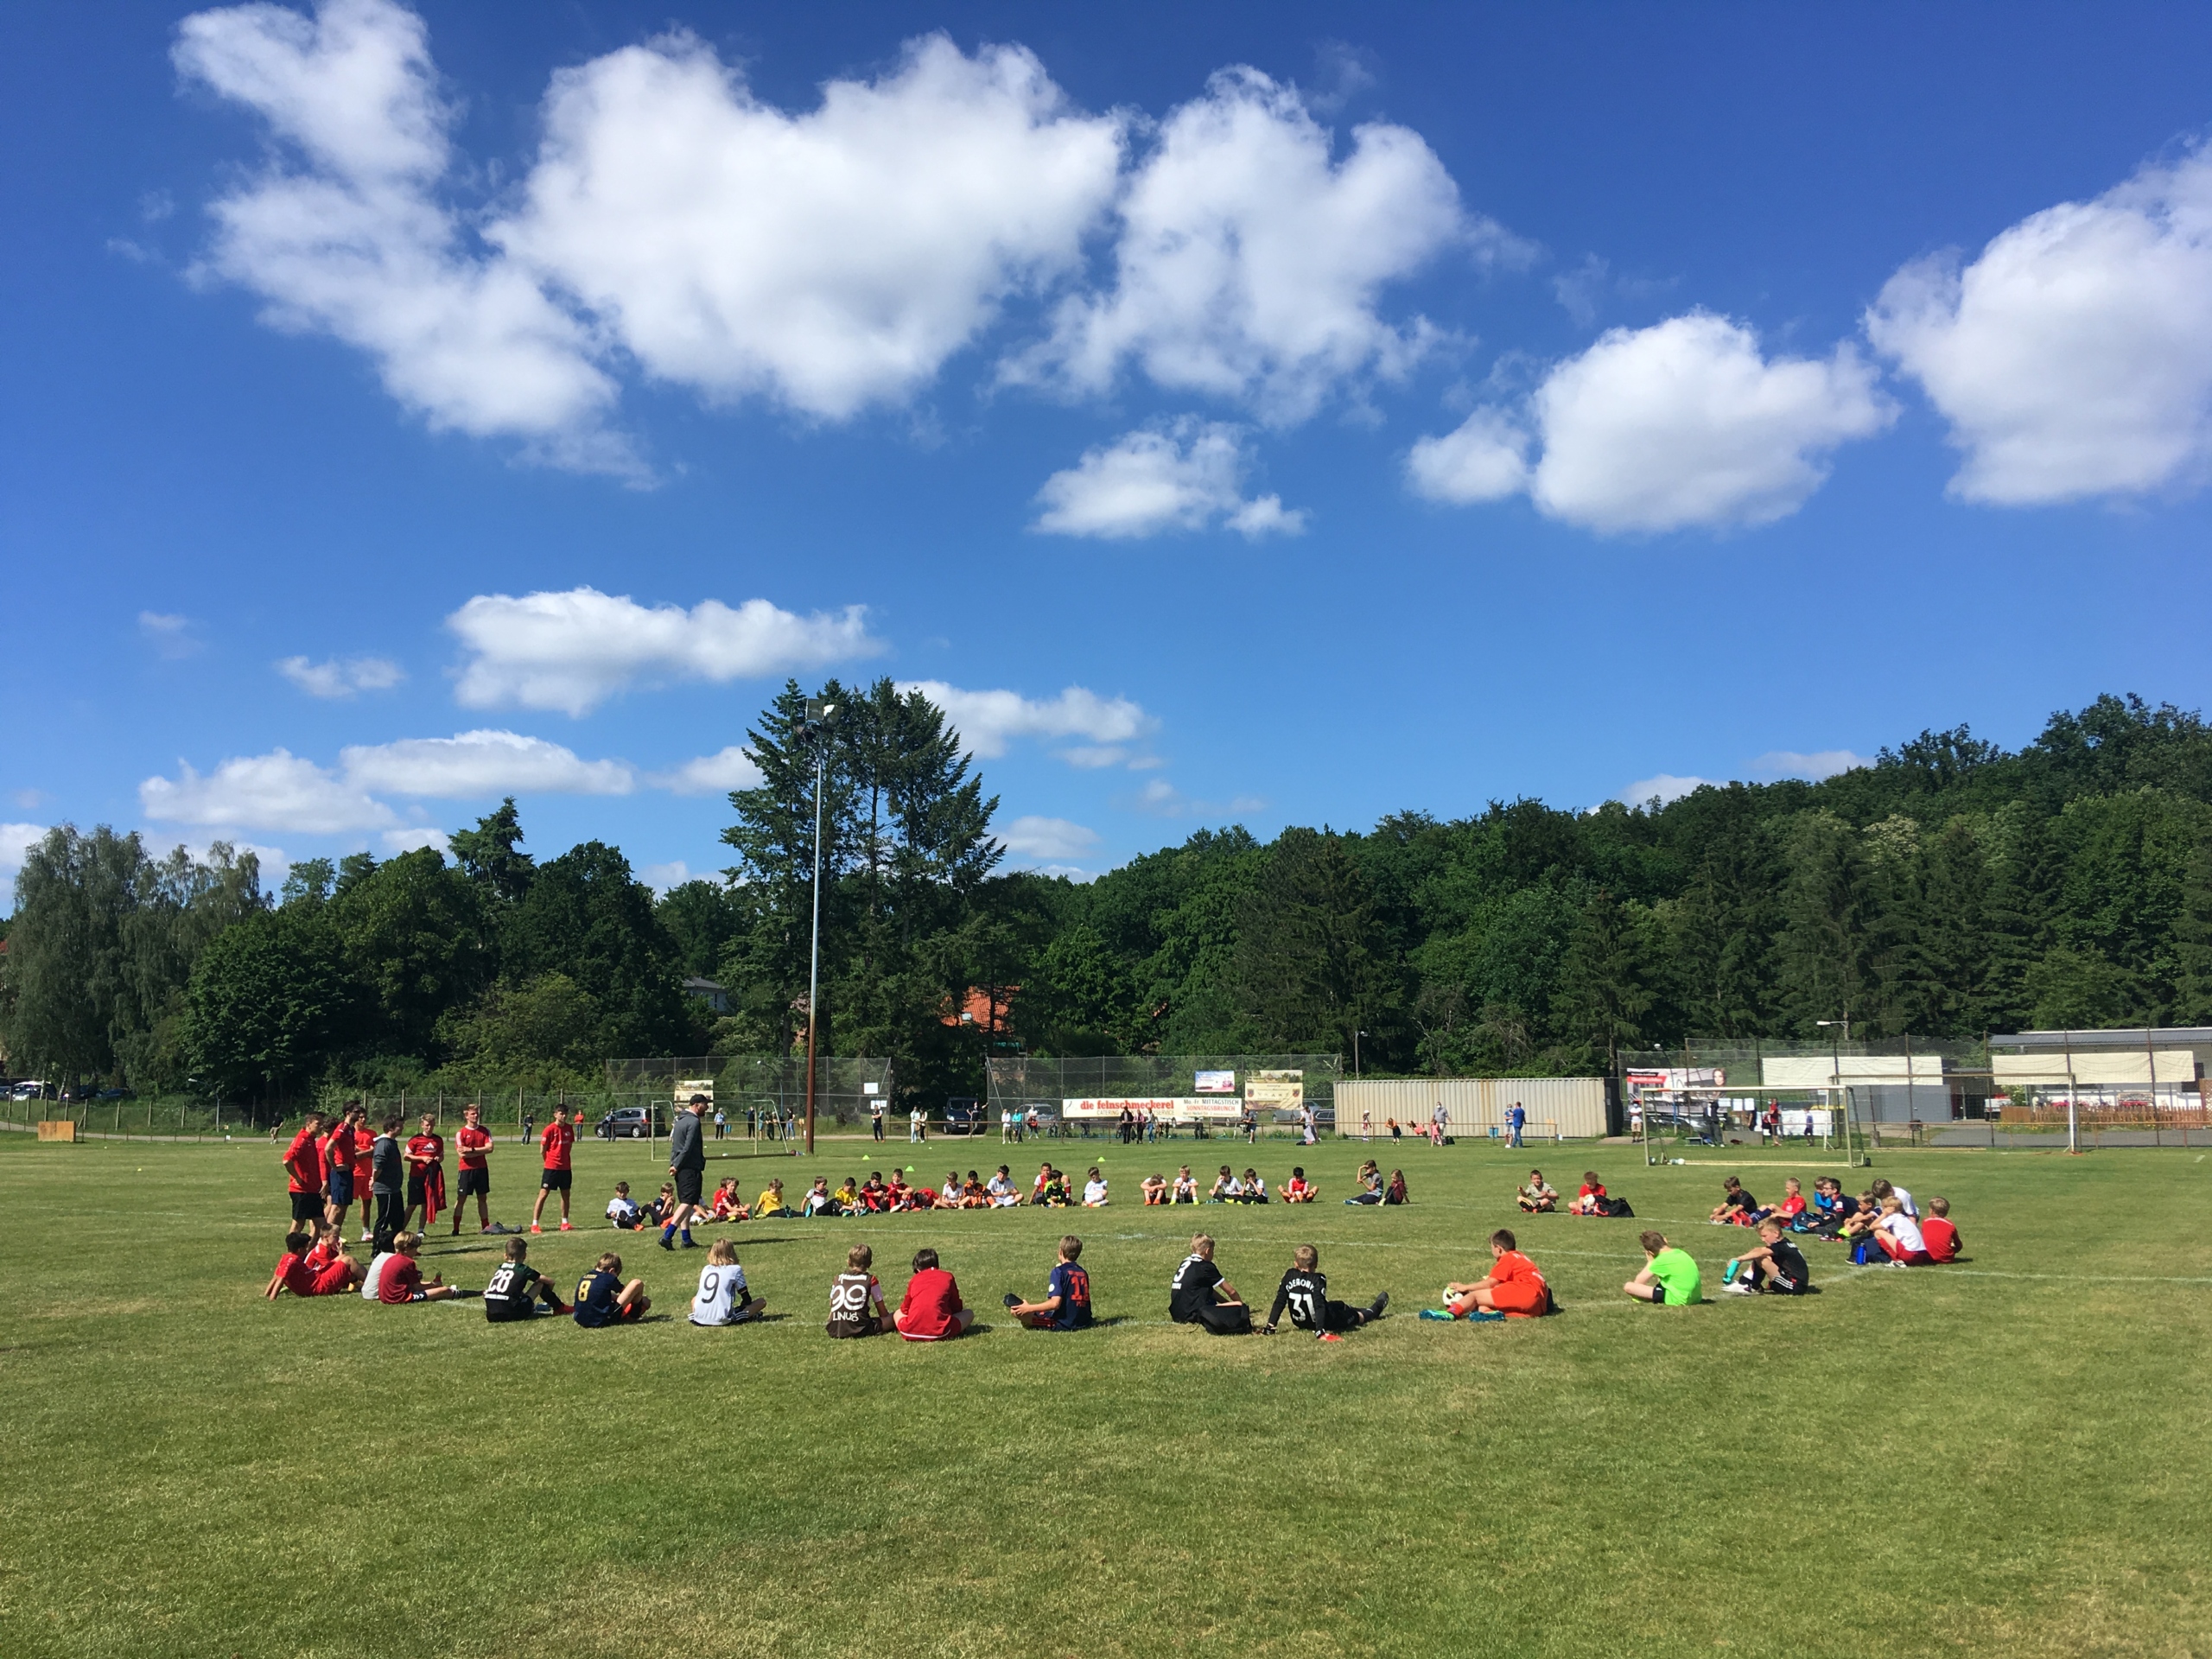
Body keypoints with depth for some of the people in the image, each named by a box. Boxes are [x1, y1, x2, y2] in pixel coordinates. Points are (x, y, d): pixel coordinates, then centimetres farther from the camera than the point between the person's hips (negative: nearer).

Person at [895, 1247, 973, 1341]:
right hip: (939, 1333, -2)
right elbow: (957, 1307, 22)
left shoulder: (915, 1279, 17)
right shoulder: (948, 1277, 14)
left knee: (898, 1313, 35)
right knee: (969, 1313, 22)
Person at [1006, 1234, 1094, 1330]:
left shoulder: (1059, 1271, -10)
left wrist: (1028, 1308, -13)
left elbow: (1055, 1303, -19)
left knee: (1016, 1310, -9)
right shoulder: (1083, 1273, 9)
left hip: (1063, 1324, -7)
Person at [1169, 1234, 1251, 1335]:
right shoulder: (1206, 1266, -6)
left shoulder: (1185, 1262, 17)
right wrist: (1240, 1306, 19)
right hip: (1193, 1314, -8)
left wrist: (1228, 1303, 23)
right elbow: (1231, 1291, 1)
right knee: (1239, 1307, -12)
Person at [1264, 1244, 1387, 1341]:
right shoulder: (1318, 1279, -26)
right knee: (1356, 1315, 25)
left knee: (1340, 1306, 32)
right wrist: (1320, 1332, -38)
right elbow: (1319, 1306, -35)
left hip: (1301, 1323, 6)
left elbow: (1279, 1302, -14)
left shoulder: (1289, 1276, -13)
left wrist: (1270, 1326, -13)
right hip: (1326, 1323, -6)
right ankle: (1375, 1309, 51)